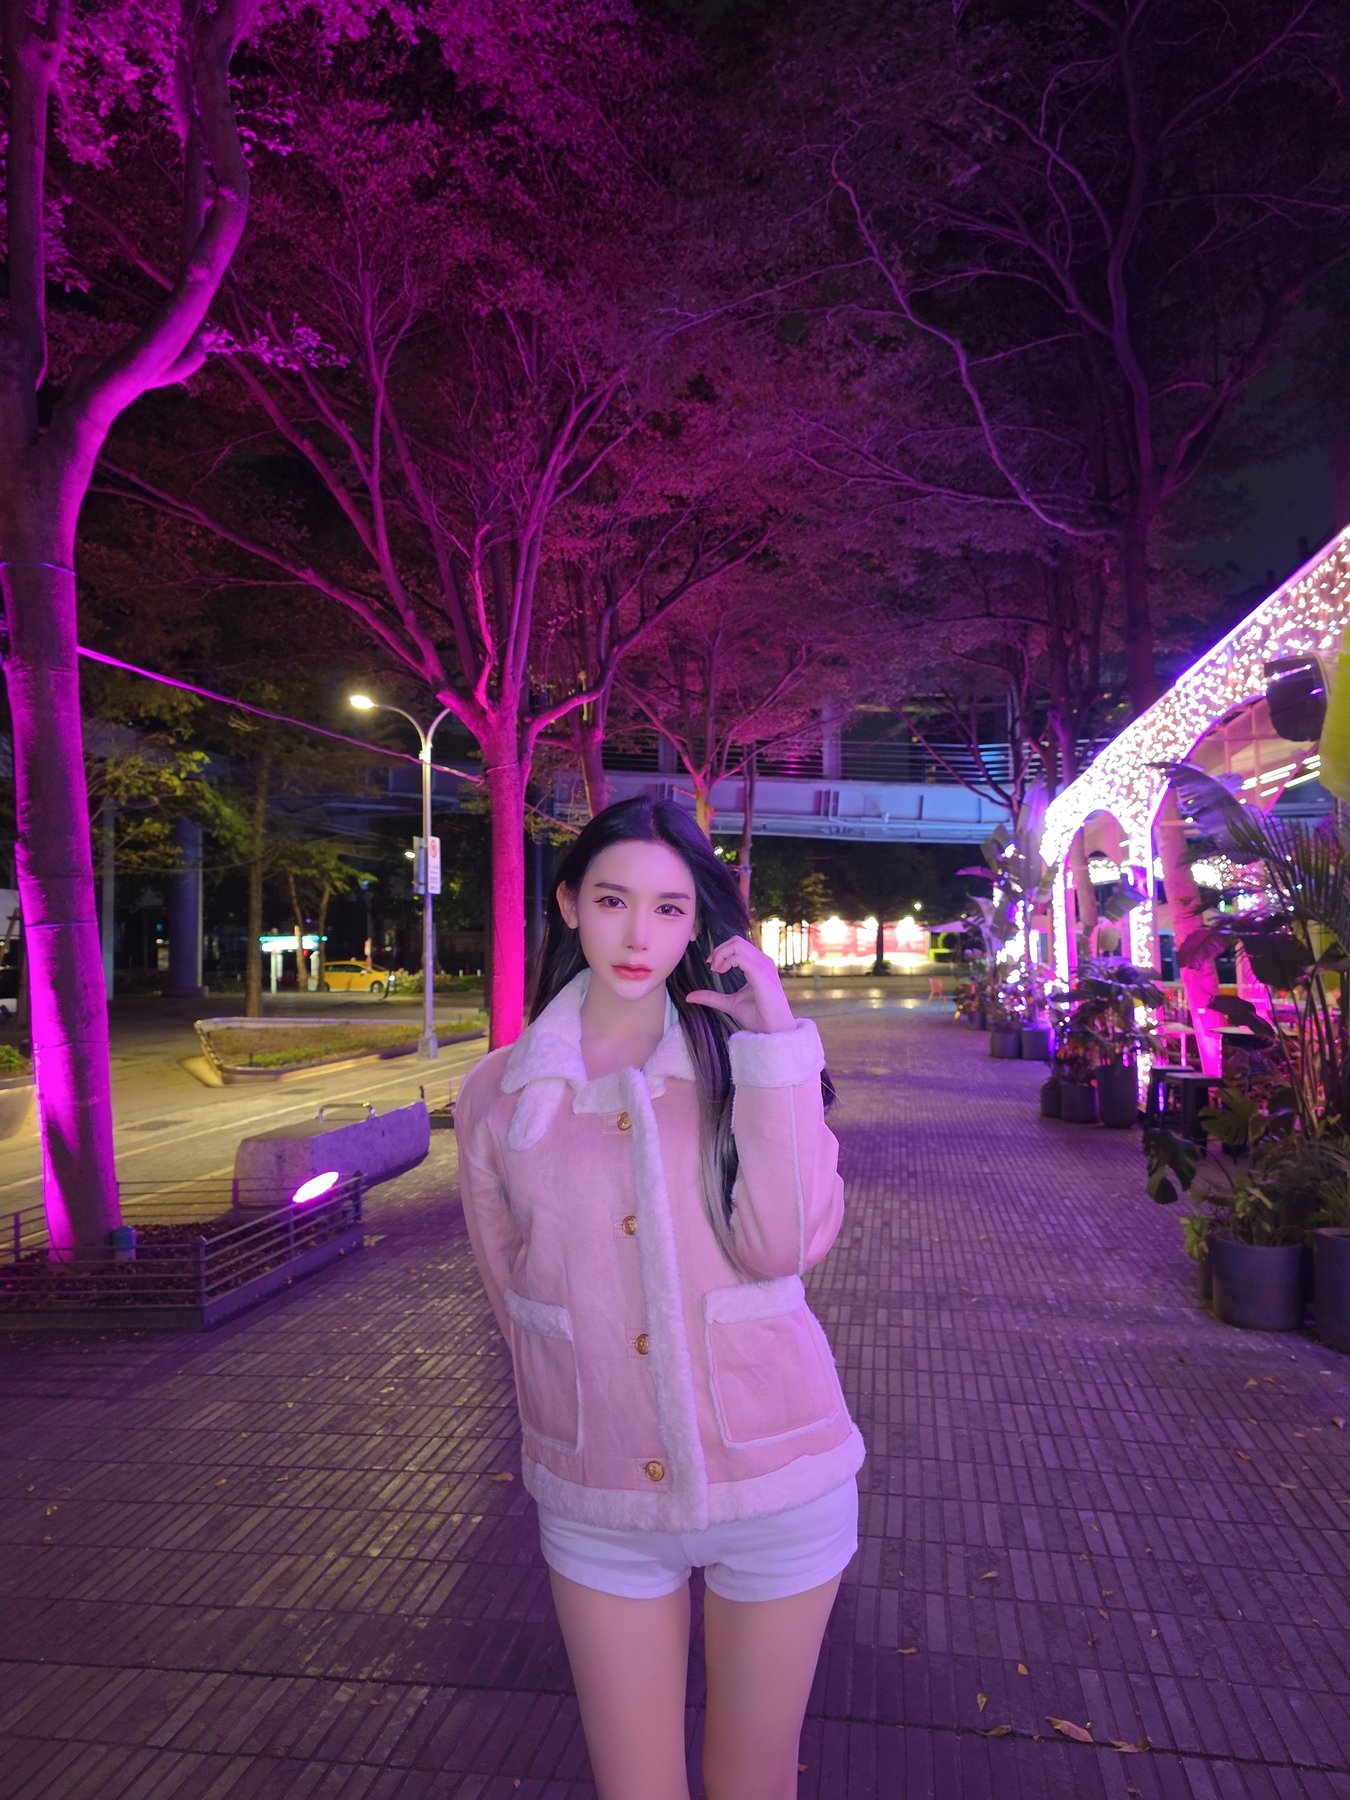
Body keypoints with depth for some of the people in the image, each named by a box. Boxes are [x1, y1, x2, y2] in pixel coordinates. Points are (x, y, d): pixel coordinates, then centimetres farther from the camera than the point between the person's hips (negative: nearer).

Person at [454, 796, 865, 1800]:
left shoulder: (741, 1062, -6)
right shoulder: (500, 1096, -5)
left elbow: (785, 1245, -21)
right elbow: (514, 1295, 7)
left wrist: (774, 1038, -23)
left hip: (777, 1487, 0)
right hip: (598, 1507, 1)